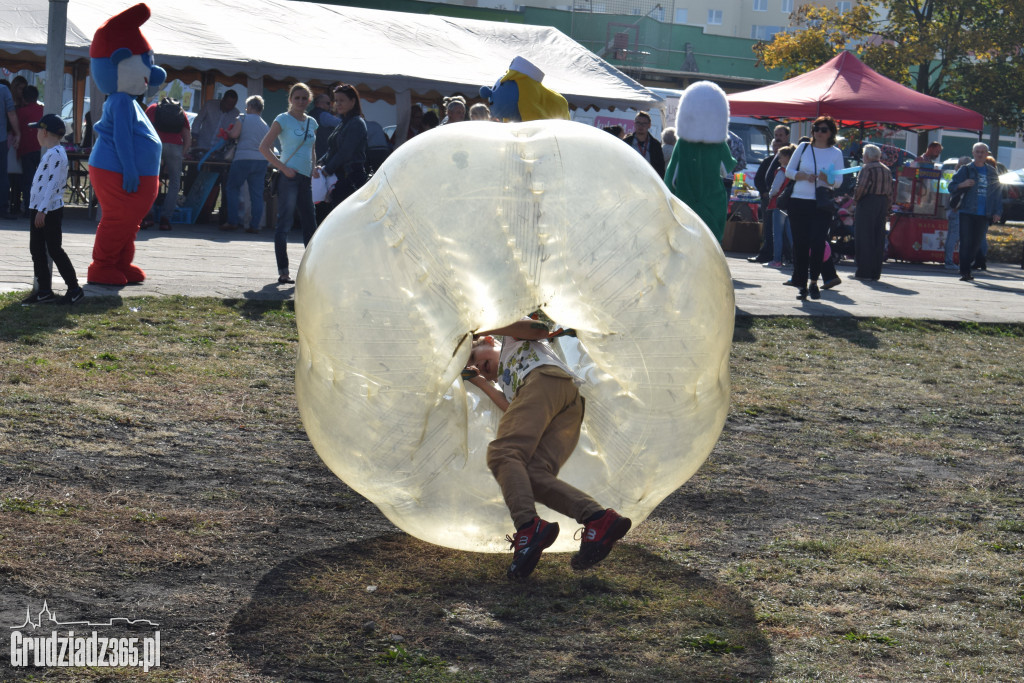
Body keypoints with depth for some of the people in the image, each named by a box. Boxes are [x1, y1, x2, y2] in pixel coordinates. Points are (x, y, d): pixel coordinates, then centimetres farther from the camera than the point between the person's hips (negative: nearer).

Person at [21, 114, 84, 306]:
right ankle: (44, 290, 16)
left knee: (54, 250, -5)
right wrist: (37, 210, 19)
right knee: (37, 249, 11)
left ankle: (74, 288, 2)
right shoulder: (51, 153, 16)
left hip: (49, 211, -10)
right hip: (38, 209, 10)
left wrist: (42, 210, -25)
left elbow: (53, 183, -23)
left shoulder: (56, 154, -17)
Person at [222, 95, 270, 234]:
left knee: (232, 189, 8)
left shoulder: (243, 118, 1)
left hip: (243, 159, -4)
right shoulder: (266, 126, 15)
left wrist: (227, 132, 12)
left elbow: (234, 134, -8)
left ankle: (233, 222, 2)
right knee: (257, 194, 5)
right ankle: (254, 225, 2)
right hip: (261, 160, 4)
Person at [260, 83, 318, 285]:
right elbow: (264, 147, -9)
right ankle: (283, 272, -6)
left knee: (309, 223, 11)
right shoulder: (283, 120, -4)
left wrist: (314, 166, 7)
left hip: (306, 177, 7)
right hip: (289, 176, -7)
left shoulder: (311, 122, 15)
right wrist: (283, 168, -15)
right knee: (285, 223, -7)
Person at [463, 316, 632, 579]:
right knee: (532, 475, -14)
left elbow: (540, 329, 11)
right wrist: (482, 383, 36)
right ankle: (599, 519, -39)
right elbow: (517, 415, 24)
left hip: (546, 378, -7)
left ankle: (528, 527, -50)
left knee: (502, 453, -23)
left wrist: (490, 328, 18)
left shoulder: (512, 339, 35)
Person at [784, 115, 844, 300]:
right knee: (800, 244, 0)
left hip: (822, 204, -1)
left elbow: (839, 181, 4)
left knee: (817, 242, -12)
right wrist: (804, 176, -9)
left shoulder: (836, 153, 6)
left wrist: (827, 179, -18)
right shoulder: (803, 147, 8)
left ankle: (813, 283, 1)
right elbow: (789, 171, 10)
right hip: (799, 201, 1)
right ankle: (802, 286, 6)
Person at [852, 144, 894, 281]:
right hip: (882, 204, 7)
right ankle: (876, 272, 10)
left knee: (864, 238, -4)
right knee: (879, 238, 9)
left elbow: (861, 188, -18)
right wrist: (887, 208, 17)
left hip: (867, 203, -7)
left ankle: (864, 272, -7)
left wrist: (855, 199, -2)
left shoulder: (867, 169, -9)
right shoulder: (887, 170, 15)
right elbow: (890, 192, 14)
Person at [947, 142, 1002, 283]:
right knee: (966, 243, -7)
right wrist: (962, 184, -17)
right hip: (967, 213, -3)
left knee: (976, 243, 2)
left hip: (984, 215, 3)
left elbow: (998, 193, 18)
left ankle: (966, 269, 11)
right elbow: (951, 187, 5)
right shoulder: (966, 170, 6)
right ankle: (965, 271, -5)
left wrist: (997, 212, 9)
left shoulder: (992, 172, 14)